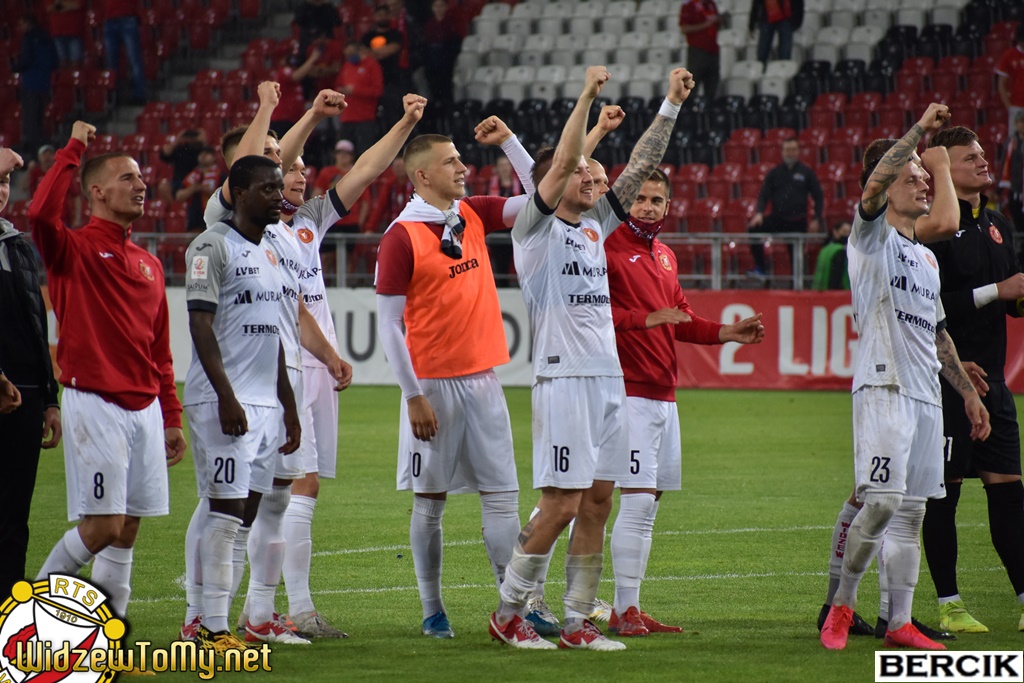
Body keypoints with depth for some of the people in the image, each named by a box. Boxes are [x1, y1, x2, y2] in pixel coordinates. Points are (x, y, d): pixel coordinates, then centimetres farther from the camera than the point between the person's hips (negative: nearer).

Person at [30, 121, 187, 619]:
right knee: (103, 525, -10)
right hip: (95, 405, -7)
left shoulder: (147, 264, 16)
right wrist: (73, 149, -18)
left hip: (145, 407, 7)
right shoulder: (74, 250, -4)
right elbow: (41, 213, -27)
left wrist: (172, 417, 16)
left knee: (128, 528, 6)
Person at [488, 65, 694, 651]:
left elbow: (642, 165, 15)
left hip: (610, 378, 7)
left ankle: (579, 623, 9)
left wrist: (672, 105, 8)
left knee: (597, 504, 6)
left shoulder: (596, 223, 15)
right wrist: (587, 97, -17)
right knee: (561, 505, -9)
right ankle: (508, 612, 2)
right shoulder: (535, 227, -4)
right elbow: (559, 164, -17)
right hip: (565, 378, -7)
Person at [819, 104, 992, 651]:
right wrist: (919, 131, -18)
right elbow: (875, 181, -18)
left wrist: (967, 392, 24)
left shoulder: (926, 257, 24)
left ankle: (900, 623, 6)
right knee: (882, 500, -17)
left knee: (911, 510, 5)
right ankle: (843, 601, -2)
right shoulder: (872, 235, 3)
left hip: (926, 393, 8)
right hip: (883, 385, -8)